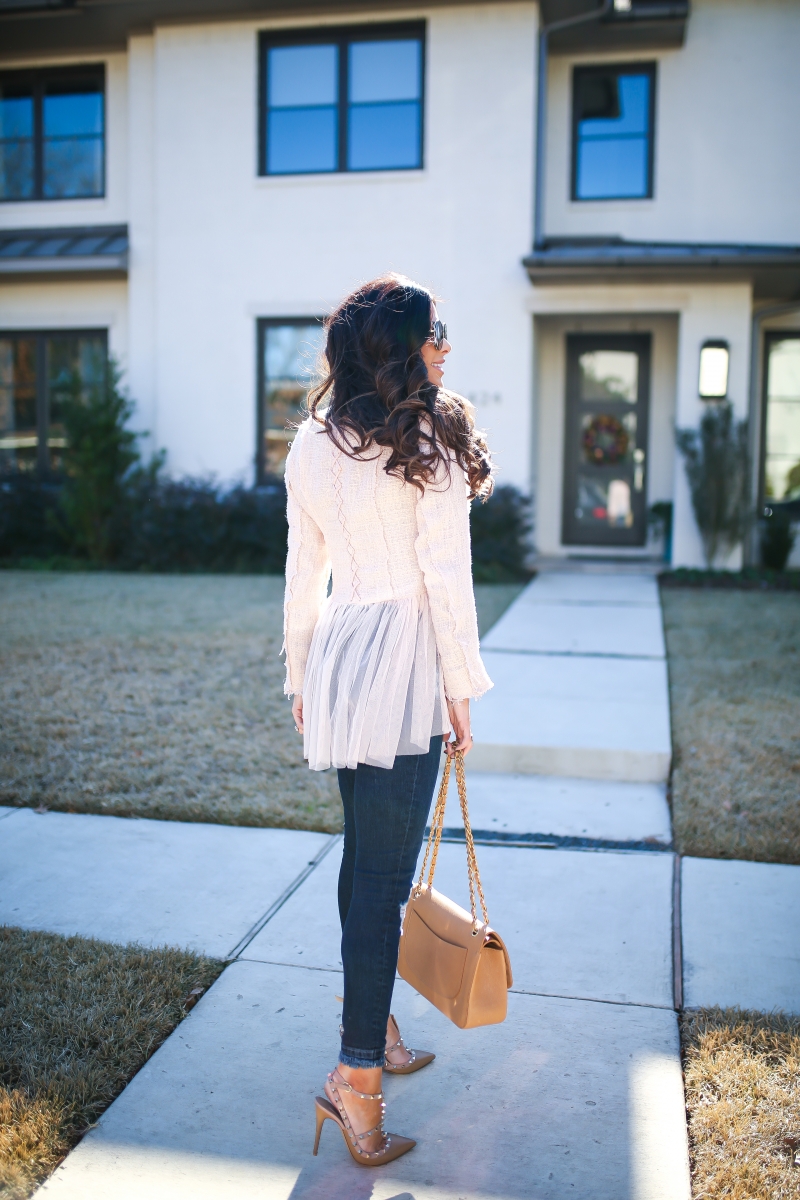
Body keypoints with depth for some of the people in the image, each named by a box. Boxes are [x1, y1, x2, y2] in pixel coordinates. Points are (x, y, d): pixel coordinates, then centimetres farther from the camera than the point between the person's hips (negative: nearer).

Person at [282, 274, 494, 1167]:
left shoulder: (313, 446, 8)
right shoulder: (432, 439, -11)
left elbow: (303, 572, 11)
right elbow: (447, 576, -11)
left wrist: (301, 677, 19)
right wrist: (461, 691, -4)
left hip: (336, 658, 7)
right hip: (405, 662, -7)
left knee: (364, 853, 18)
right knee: (383, 872, -3)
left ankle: (375, 1029, 34)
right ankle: (358, 1076, 4)